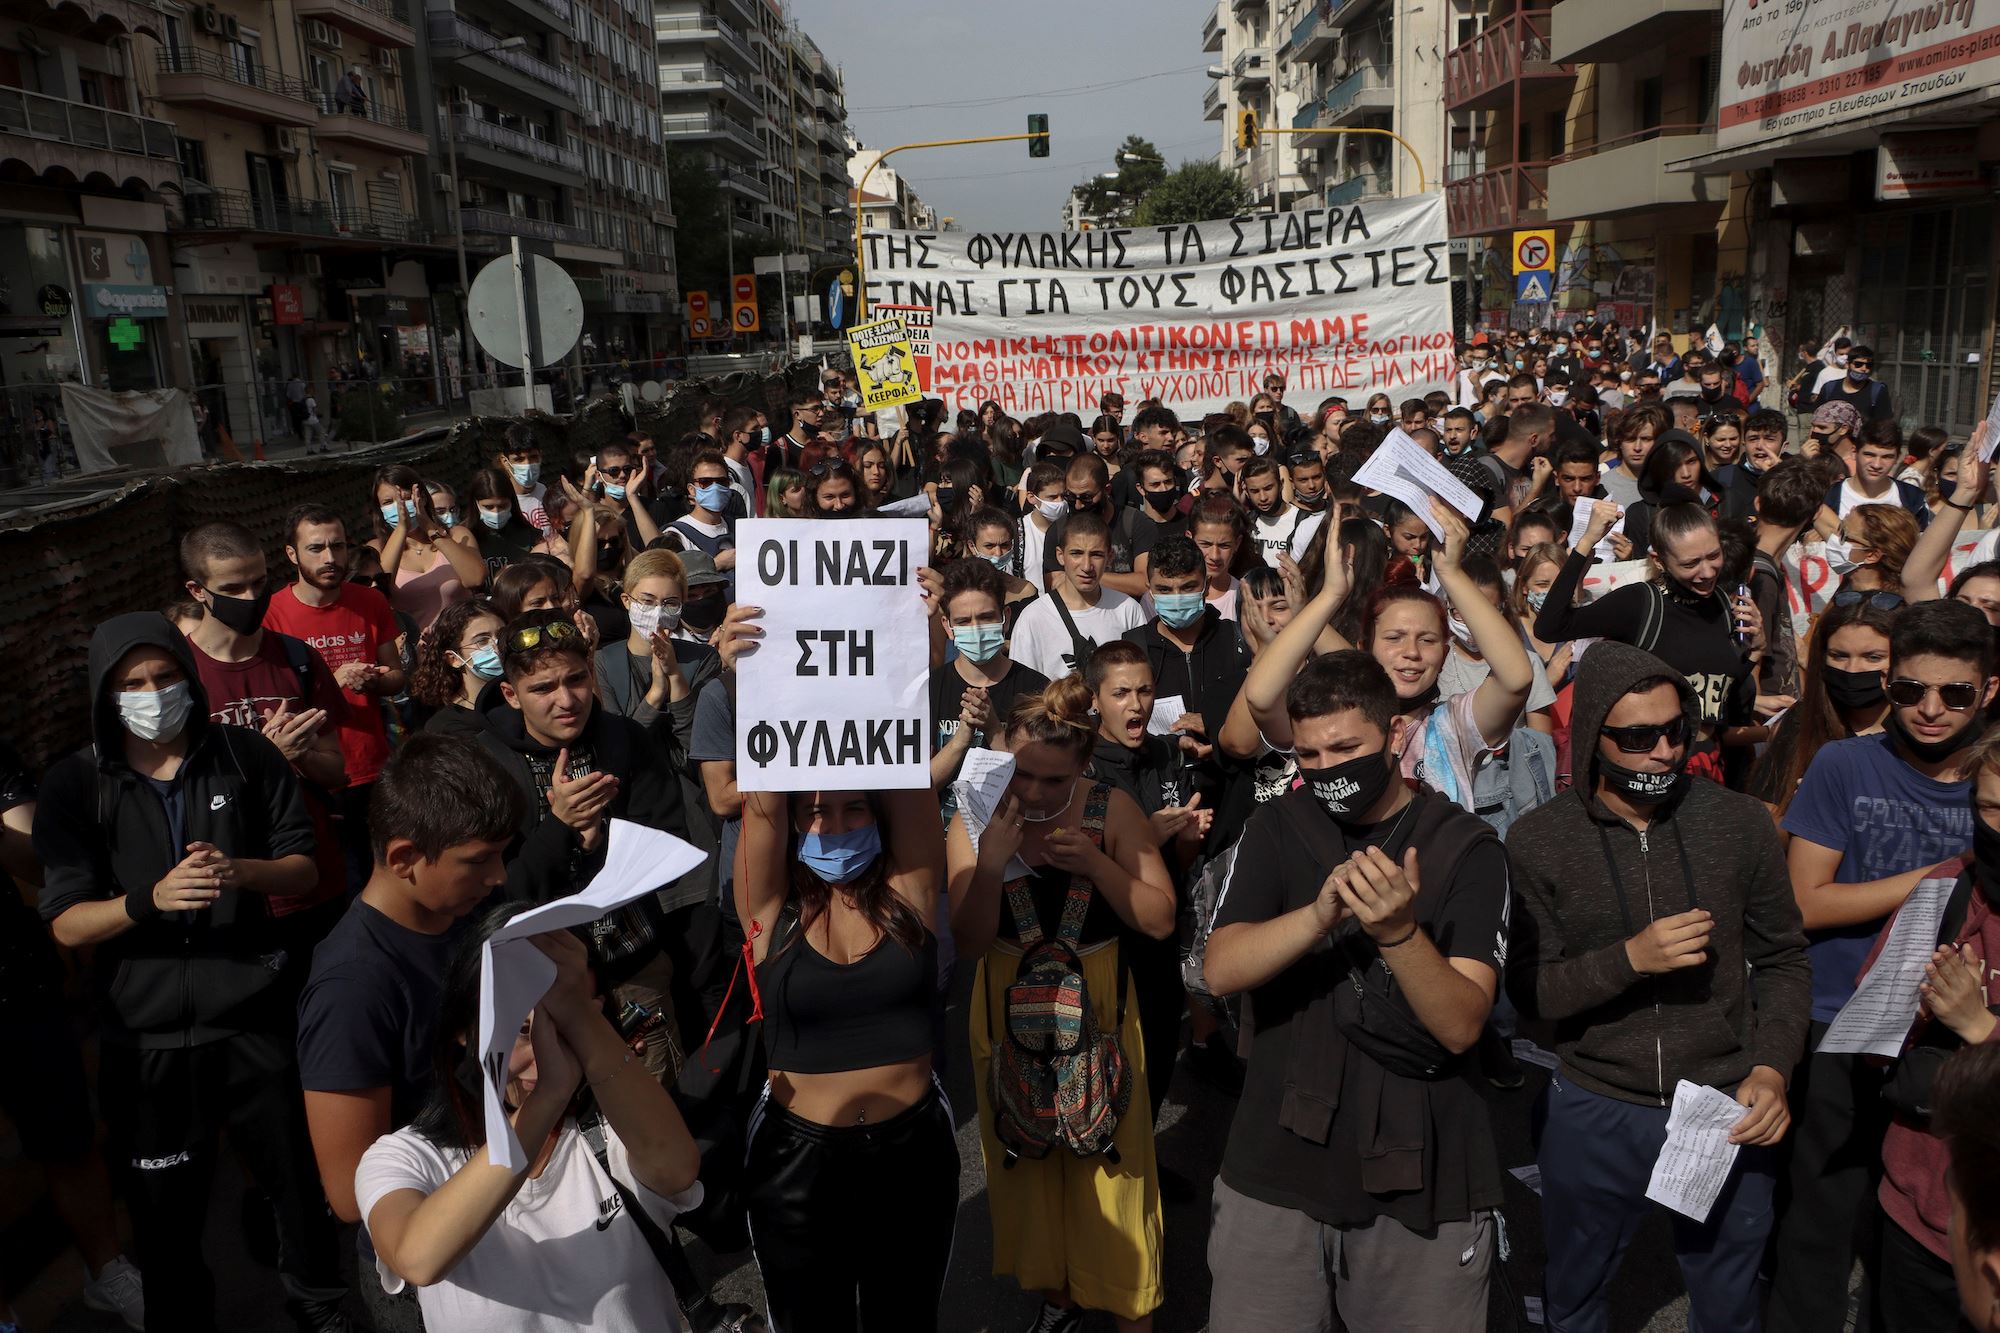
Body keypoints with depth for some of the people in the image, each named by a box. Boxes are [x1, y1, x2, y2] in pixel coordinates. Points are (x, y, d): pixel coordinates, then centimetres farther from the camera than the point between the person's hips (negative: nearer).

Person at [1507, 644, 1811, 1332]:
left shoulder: (1740, 822, -6)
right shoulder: (1537, 840, -11)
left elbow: (1784, 960, 3)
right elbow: (1528, 991, -10)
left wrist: (1772, 1068, -9)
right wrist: (1629, 959, -24)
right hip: (1593, 1113, -1)